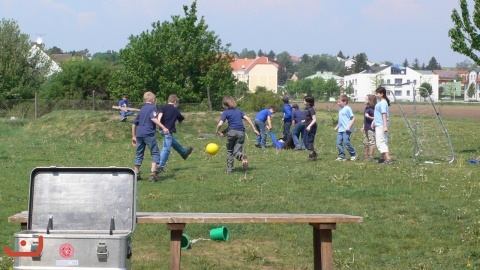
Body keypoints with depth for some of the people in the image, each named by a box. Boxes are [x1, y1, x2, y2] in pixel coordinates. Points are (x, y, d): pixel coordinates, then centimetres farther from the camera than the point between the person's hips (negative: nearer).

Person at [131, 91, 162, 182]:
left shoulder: (142, 109, 20)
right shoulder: (152, 107, 0)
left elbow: (134, 123, 22)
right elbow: (153, 118, -19)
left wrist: (134, 136, 28)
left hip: (139, 134, 6)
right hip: (148, 134, -6)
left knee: (139, 154, 14)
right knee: (155, 153, 0)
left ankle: (136, 174, 15)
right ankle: (153, 173, -11)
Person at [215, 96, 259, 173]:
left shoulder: (225, 112, 4)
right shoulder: (239, 111, 17)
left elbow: (220, 124, -6)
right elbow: (247, 119, 9)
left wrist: (217, 131, 12)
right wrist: (254, 129, 10)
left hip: (232, 132, -3)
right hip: (241, 132, 3)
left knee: (229, 151, 15)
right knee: (236, 151, 3)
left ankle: (230, 169, 10)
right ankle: (242, 156, -33)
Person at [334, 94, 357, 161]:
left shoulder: (348, 108, -9)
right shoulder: (340, 109, 16)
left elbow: (353, 118, -12)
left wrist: (349, 126, -20)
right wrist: (337, 126, 24)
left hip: (346, 130, -8)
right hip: (340, 129, 8)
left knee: (346, 142, -10)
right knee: (339, 143, 2)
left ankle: (353, 154, 6)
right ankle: (341, 156, 9)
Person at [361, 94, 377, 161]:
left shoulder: (372, 109, -16)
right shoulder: (366, 108, 13)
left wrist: (369, 117, -29)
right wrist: (363, 126, 25)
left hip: (371, 128, -10)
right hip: (366, 128, 10)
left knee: (371, 142, -5)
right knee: (365, 143, 15)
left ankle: (370, 156, -3)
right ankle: (365, 156, 24)